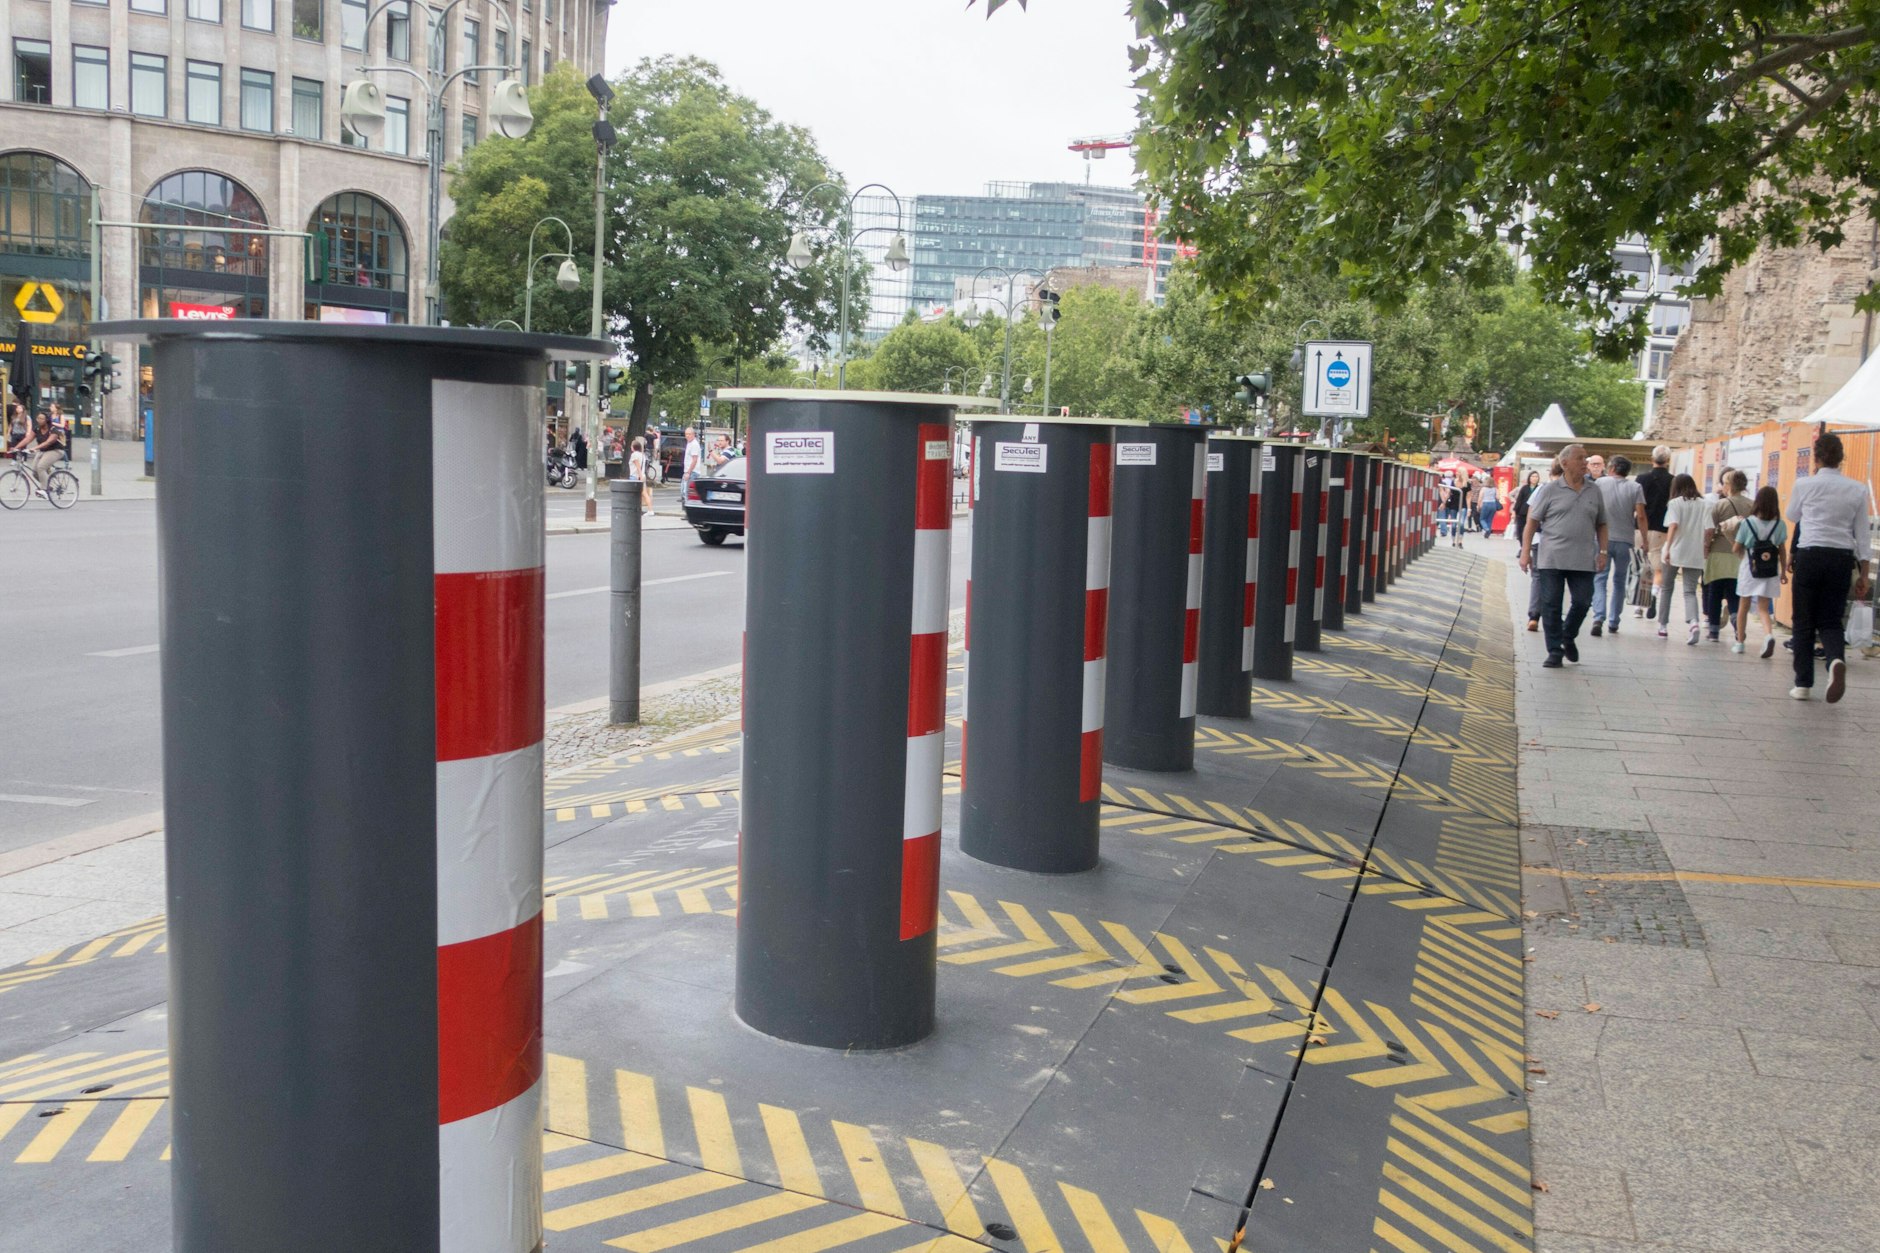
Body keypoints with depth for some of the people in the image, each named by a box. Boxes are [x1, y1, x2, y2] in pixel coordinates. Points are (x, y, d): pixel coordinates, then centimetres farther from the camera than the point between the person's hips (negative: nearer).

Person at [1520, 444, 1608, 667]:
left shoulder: (1595, 493, 11)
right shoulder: (1551, 490, 1)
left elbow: (1601, 525, 17)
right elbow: (1532, 522, 2)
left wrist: (1602, 551, 6)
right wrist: (1525, 552, -4)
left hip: (1584, 562, 3)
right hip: (1551, 560, -2)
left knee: (1582, 602, 1)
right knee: (1551, 606, -1)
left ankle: (1568, 638, 28)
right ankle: (1555, 651, 9)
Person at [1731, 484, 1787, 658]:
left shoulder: (1747, 523, -8)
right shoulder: (1780, 525, -3)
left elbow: (1736, 549, -5)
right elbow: (1782, 551, 1)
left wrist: (1731, 541, 16)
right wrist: (1784, 571, 9)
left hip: (1748, 569, -1)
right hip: (1770, 573, 1)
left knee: (1743, 607, 13)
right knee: (1764, 608, 6)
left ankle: (1740, 642, 21)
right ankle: (1769, 634, -21)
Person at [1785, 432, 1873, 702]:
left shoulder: (1805, 485, -4)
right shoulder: (1858, 490, 2)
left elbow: (1792, 516, 14)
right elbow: (1862, 533, 5)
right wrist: (1863, 573, 8)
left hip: (1810, 556, -2)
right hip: (1842, 558, 2)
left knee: (1804, 621, 7)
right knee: (1831, 620, 10)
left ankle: (1803, 683, 7)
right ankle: (1836, 659, -22)